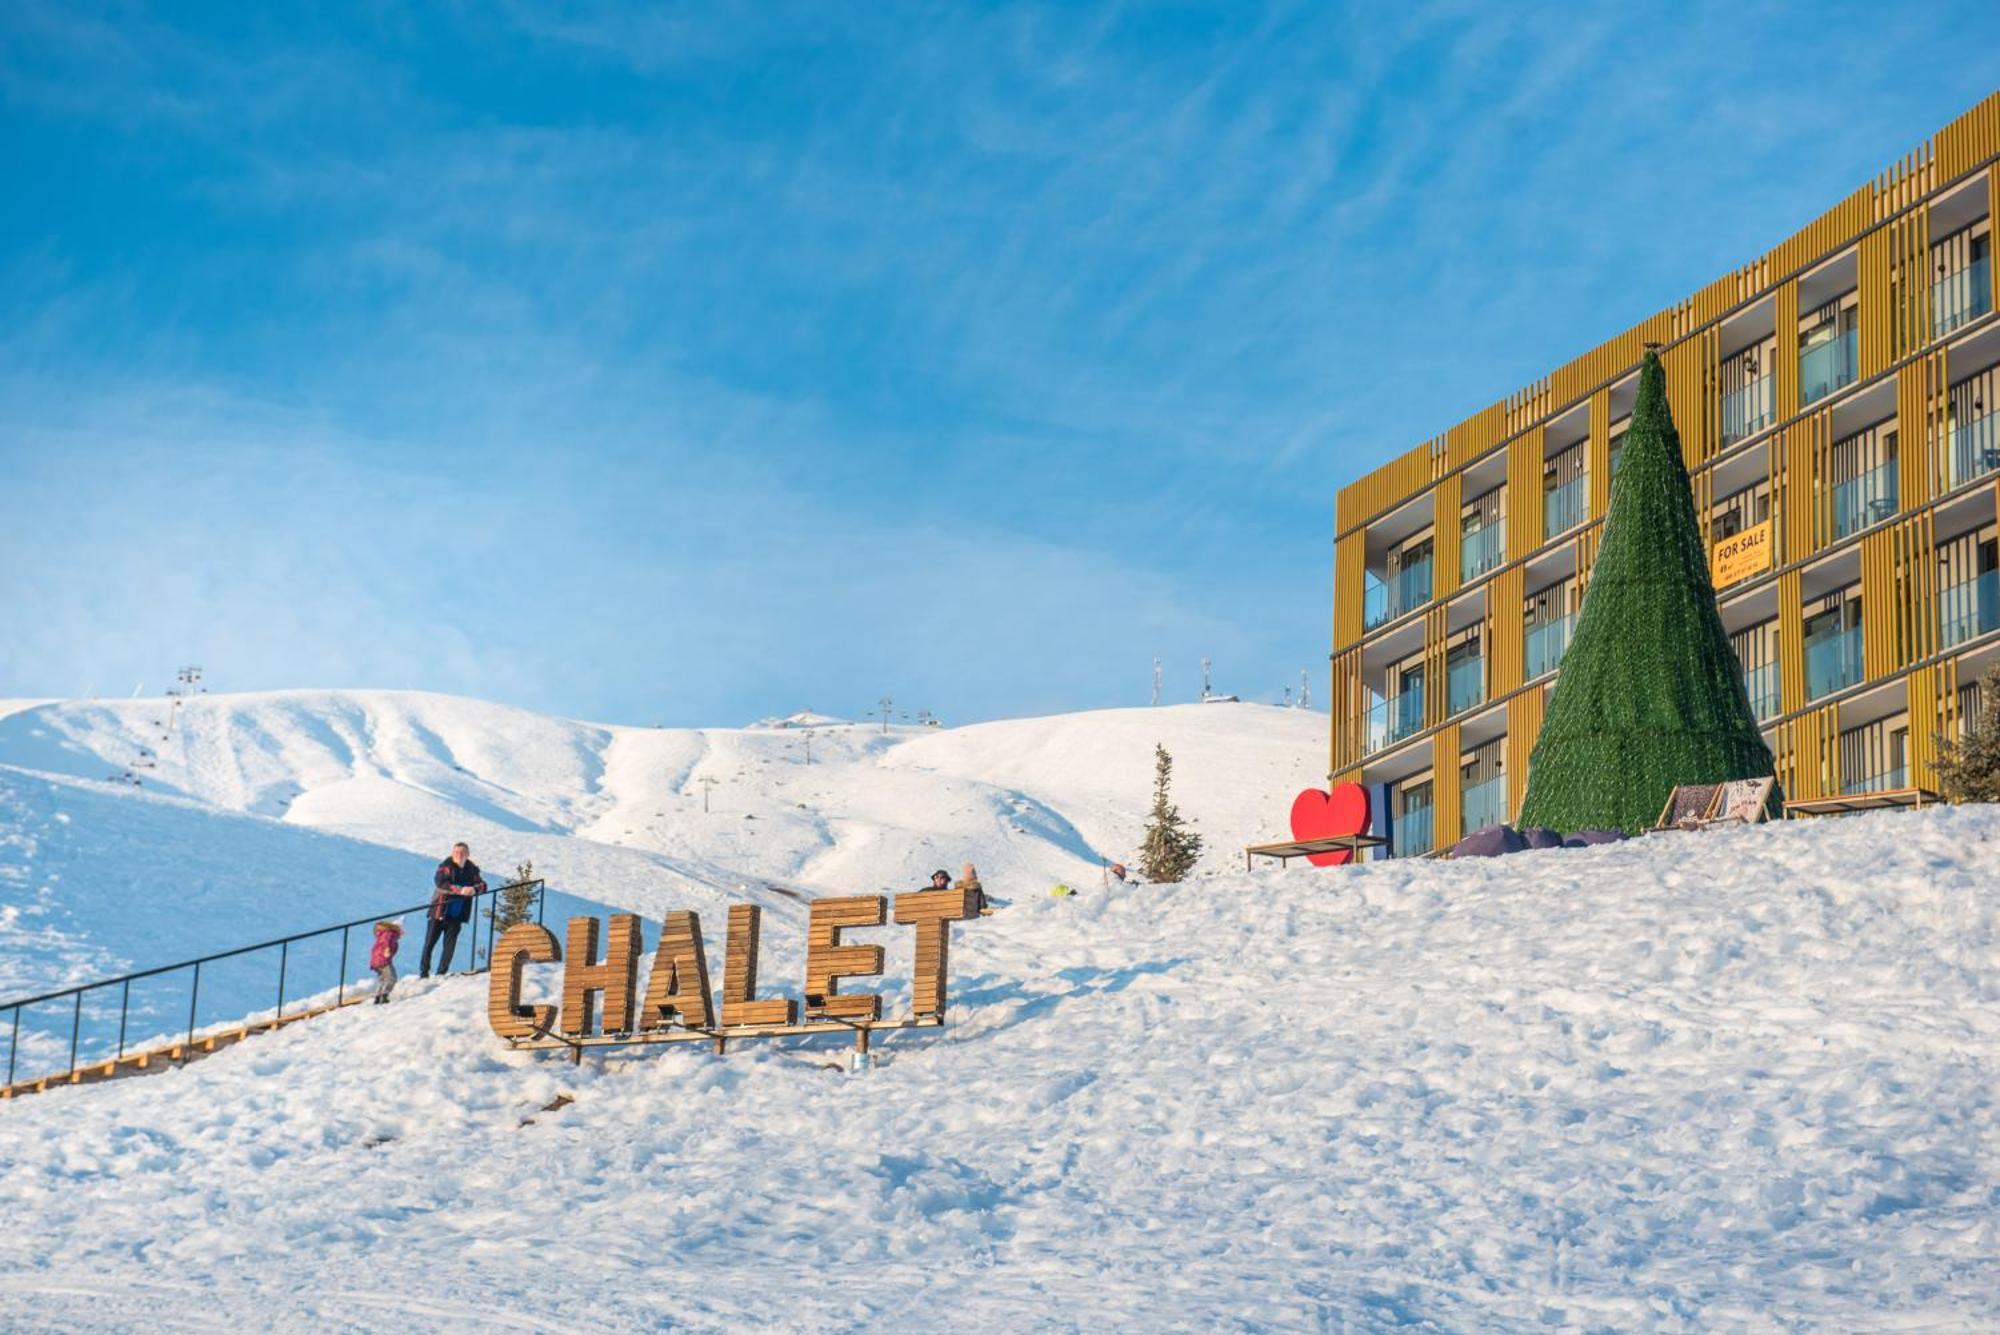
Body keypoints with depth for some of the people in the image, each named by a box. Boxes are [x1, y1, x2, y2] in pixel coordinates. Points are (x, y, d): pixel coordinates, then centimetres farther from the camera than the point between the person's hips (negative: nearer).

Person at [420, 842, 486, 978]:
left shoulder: (472, 869, 7)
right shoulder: (446, 866, -7)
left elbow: (482, 885, 1)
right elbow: (440, 882, -22)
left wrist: (474, 889, -23)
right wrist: (460, 890, -34)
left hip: (456, 915, 3)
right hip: (440, 911, -3)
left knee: (450, 946, 3)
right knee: (429, 943, 0)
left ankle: (441, 974, 11)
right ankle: (424, 972, 9)